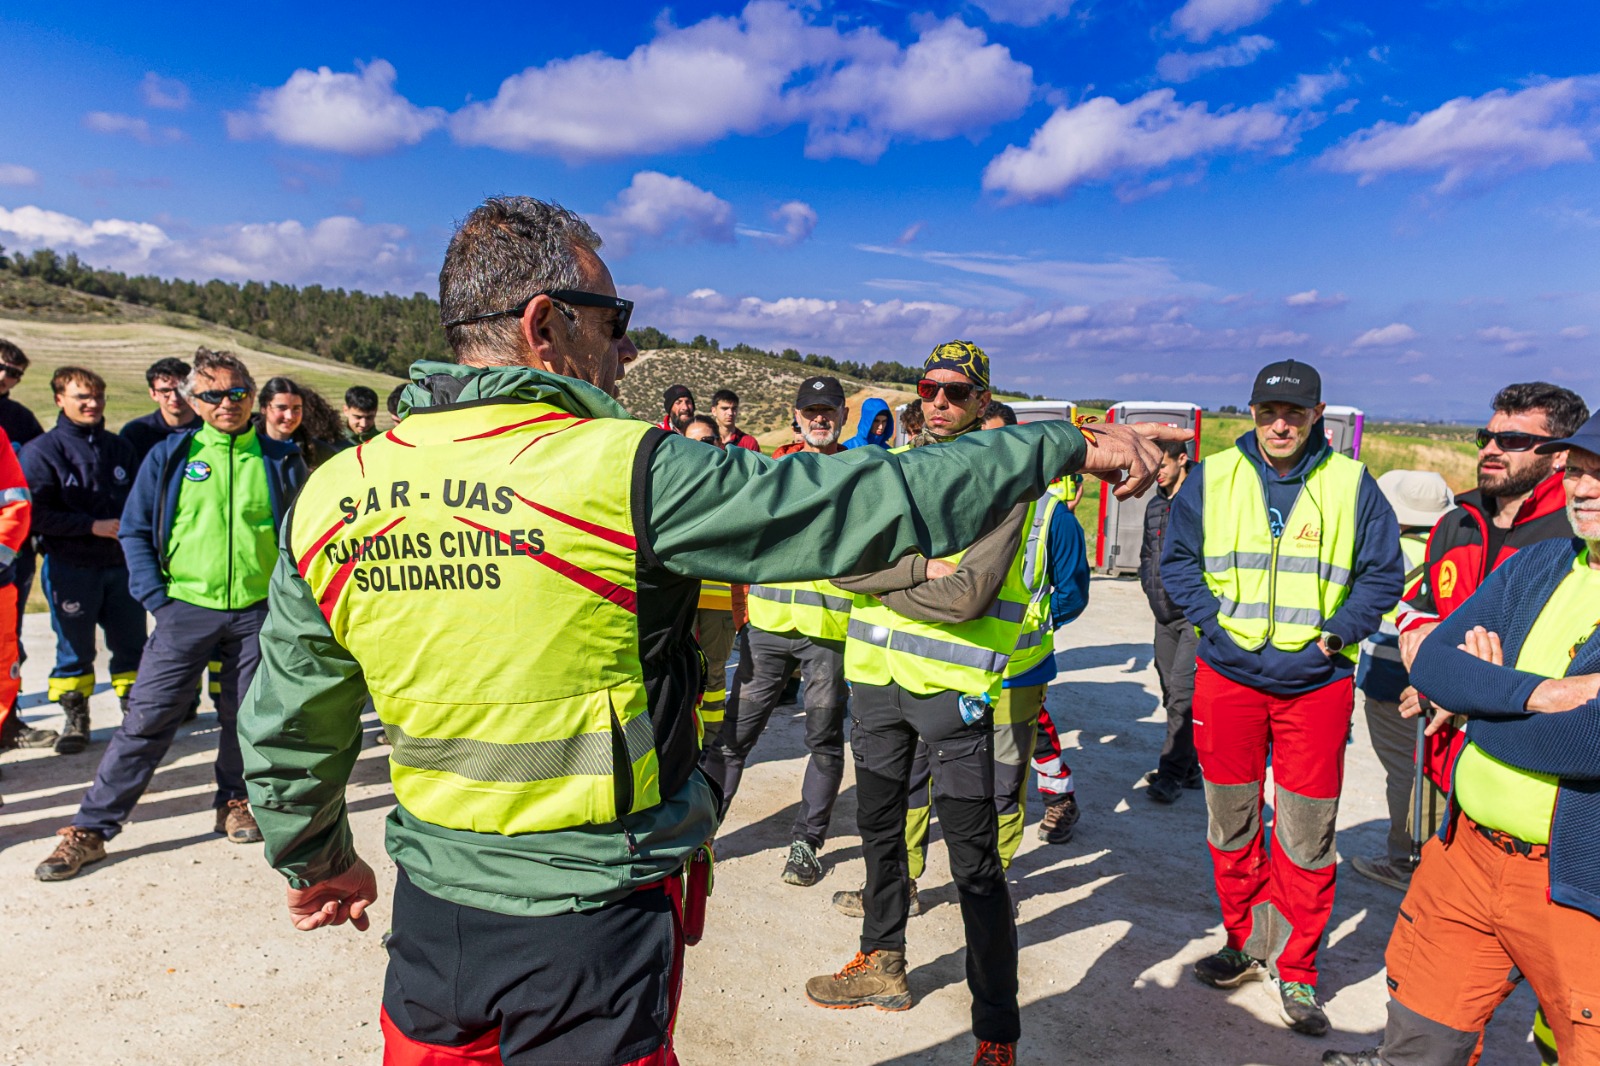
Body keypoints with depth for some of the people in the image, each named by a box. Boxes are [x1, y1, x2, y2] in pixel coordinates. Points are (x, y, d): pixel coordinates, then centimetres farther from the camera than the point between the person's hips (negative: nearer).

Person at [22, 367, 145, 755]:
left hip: (122, 563, 4)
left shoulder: (119, 447, 11)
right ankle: (76, 721, 20)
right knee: (74, 650, 6)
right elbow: (37, 514, -10)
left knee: (132, 645, 8)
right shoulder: (42, 451, -3)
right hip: (70, 567, -3)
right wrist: (93, 526, -17)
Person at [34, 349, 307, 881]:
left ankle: (235, 802, 32)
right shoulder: (169, 456, 2)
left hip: (257, 612, 1)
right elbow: (135, 531, 6)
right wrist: (157, 599, -3)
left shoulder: (281, 459, 2)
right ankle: (91, 827, 10)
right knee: (148, 717, -1)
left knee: (244, 717, 12)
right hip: (186, 609, 0)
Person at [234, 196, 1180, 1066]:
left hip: (430, 912, 5)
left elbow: (285, 733, 7)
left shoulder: (327, 500, -4)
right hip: (594, 917, -4)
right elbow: (875, 503, -19)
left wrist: (317, 860, 25)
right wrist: (1066, 446, -6)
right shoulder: (629, 473, -22)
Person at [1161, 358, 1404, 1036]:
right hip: (1227, 675, 2)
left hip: (1317, 682, -1)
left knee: (1307, 833, 3)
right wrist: (1212, 619, -6)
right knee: (1230, 822, 12)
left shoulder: (1351, 485, 0)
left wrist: (1338, 632, -8)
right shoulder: (1212, 478, 2)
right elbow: (1177, 559, 7)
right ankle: (1248, 942, 32)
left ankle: (1294, 967, 20)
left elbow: (1382, 573, 5)